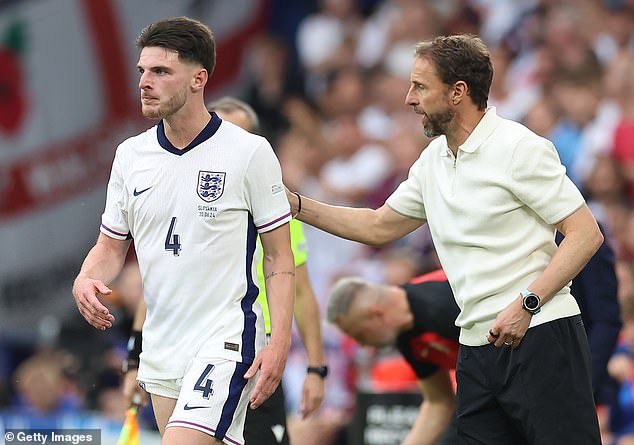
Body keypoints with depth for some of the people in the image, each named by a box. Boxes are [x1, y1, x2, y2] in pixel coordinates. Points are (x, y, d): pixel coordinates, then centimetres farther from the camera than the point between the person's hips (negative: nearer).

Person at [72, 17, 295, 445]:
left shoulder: (250, 152, -7)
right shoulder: (131, 154, 7)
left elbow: (279, 256, -4)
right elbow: (111, 246, 15)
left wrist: (279, 342, -13)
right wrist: (86, 280, -8)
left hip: (225, 342, -6)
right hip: (160, 344, 6)